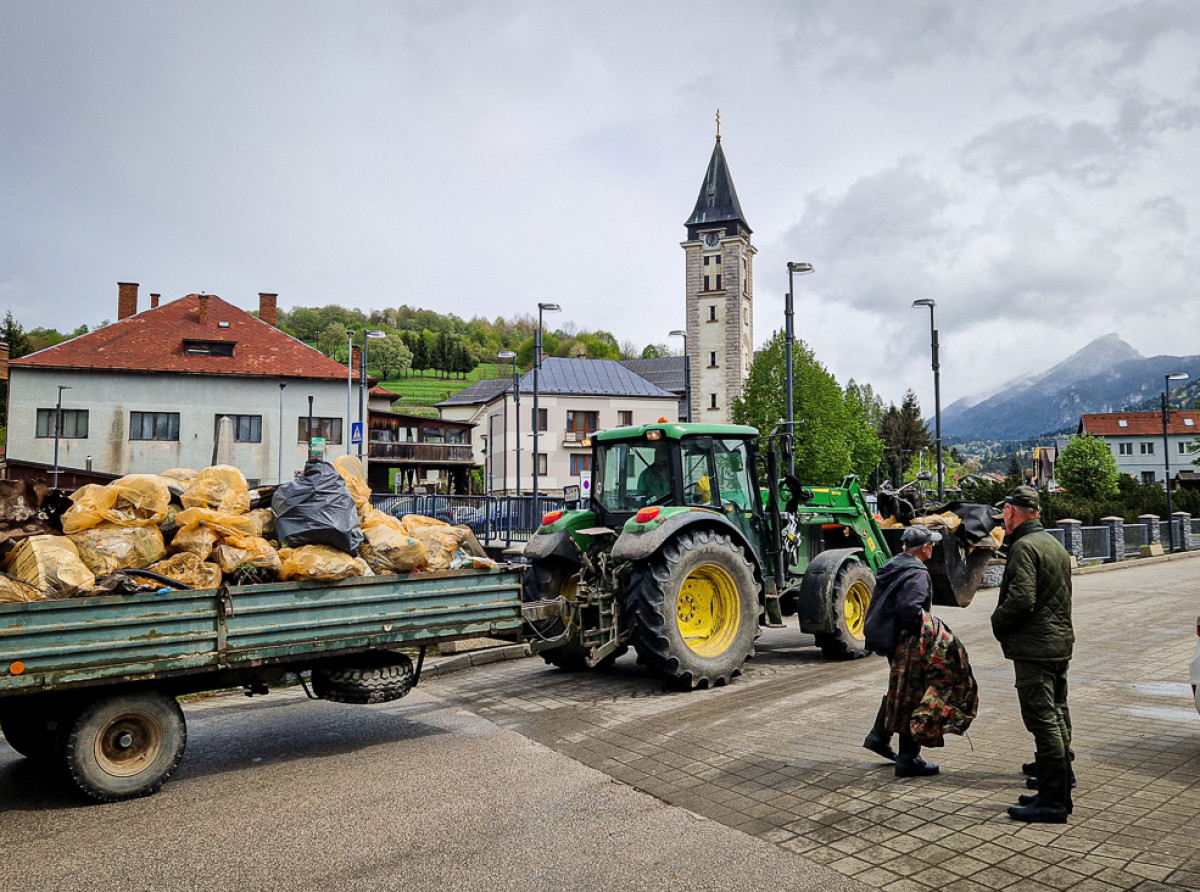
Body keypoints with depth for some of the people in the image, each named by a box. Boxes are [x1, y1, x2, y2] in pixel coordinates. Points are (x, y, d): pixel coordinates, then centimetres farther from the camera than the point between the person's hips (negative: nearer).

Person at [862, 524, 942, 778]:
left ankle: (878, 737, 35)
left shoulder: (891, 567, 9)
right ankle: (908, 759, 8)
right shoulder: (917, 574, -20)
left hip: (887, 636, 10)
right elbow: (910, 610, -33)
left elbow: (881, 604, 16)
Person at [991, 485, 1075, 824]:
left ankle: (1053, 799, -2)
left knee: (1042, 719, -6)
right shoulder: (1056, 546, 16)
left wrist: (997, 621, -8)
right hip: (1060, 642, 10)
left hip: (1034, 647, -10)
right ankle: (1061, 774, 32)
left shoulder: (1024, 547, -16)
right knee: (1056, 713, 19)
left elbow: (1020, 599, -25)